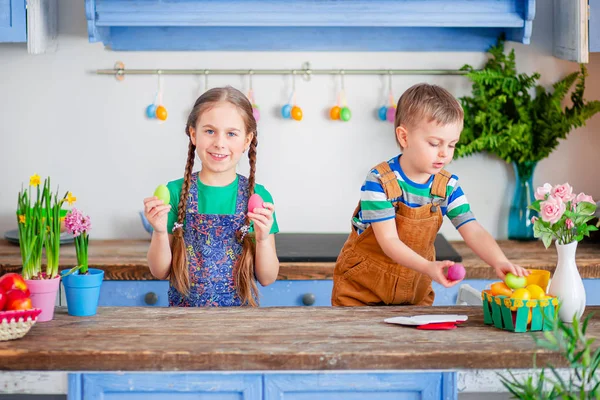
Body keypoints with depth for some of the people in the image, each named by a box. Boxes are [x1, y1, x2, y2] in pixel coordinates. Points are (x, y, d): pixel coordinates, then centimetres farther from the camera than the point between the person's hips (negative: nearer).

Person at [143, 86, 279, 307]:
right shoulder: (175, 192, -2)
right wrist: (160, 231, -13)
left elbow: (267, 278, 2)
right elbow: (160, 272, 3)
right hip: (184, 316, 0)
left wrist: (263, 238, -13)